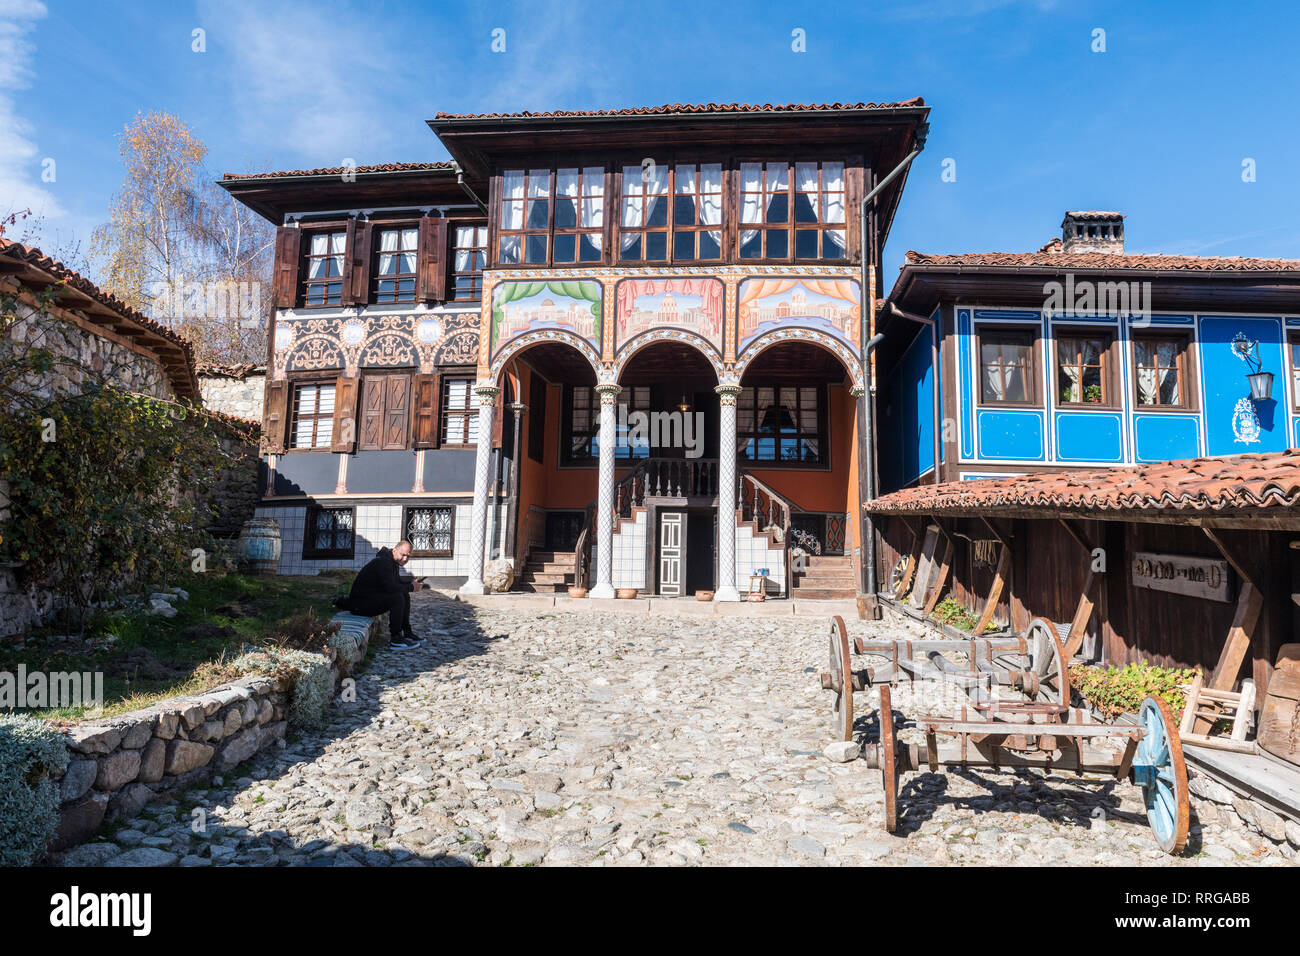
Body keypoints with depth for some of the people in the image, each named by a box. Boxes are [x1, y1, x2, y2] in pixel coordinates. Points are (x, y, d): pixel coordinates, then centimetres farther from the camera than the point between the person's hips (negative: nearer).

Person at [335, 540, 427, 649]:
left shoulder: (393, 562, 10)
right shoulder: (383, 562, -22)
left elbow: (397, 581, 20)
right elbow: (390, 587, -30)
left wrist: (412, 583, 0)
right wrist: (411, 587, -17)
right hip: (360, 601, -11)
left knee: (405, 595, 10)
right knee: (398, 598, -27)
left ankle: (407, 633, 12)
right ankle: (396, 639, -19)